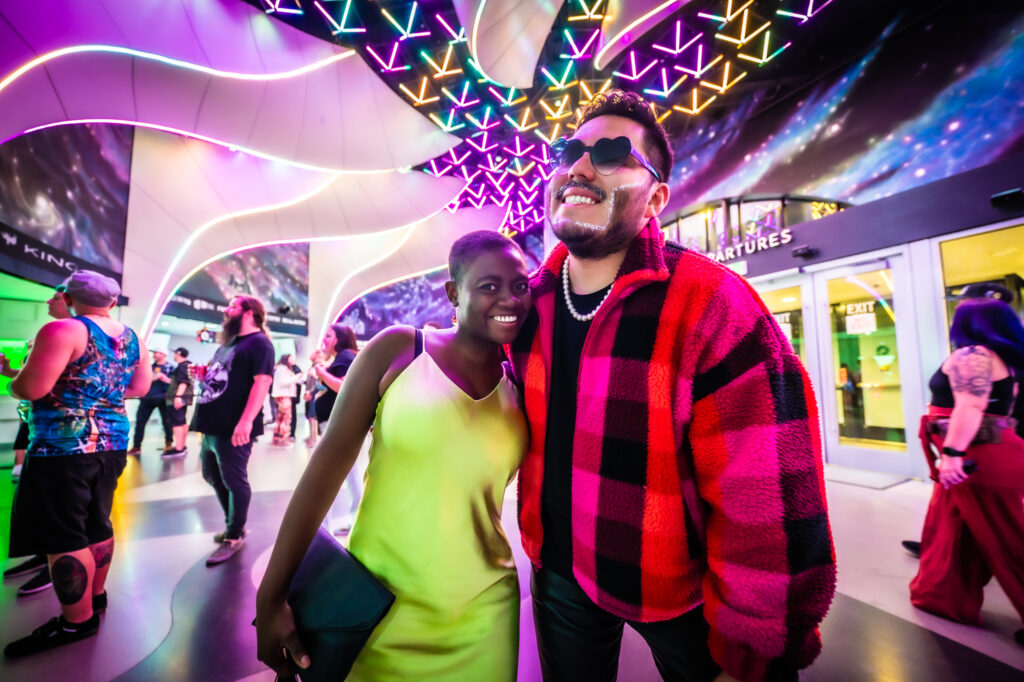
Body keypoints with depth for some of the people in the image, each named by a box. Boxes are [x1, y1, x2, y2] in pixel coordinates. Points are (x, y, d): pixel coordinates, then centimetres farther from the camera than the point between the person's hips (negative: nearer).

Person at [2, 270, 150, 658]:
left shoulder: (63, 331, -13)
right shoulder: (131, 338, 7)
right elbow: (140, 388, 13)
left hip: (64, 446, -7)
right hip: (112, 442, 7)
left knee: (63, 534, 2)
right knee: (97, 523, 18)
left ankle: (77, 621, 11)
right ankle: (96, 596, 32)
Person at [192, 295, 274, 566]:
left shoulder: (258, 342, -12)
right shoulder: (228, 344, 19)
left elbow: (262, 381, -22)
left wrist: (246, 421, -29)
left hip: (234, 428, -10)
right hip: (213, 425, 11)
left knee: (234, 481, 0)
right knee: (213, 476, 19)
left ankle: (234, 537, 14)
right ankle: (234, 525, 35)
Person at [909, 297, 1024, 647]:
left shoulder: (970, 355, -14)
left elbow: (970, 407, -25)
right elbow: (995, 408, 19)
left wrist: (952, 453, -28)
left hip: (976, 456, -9)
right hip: (988, 453, 9)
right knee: (952, 527, 15)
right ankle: (943, 595, 25)